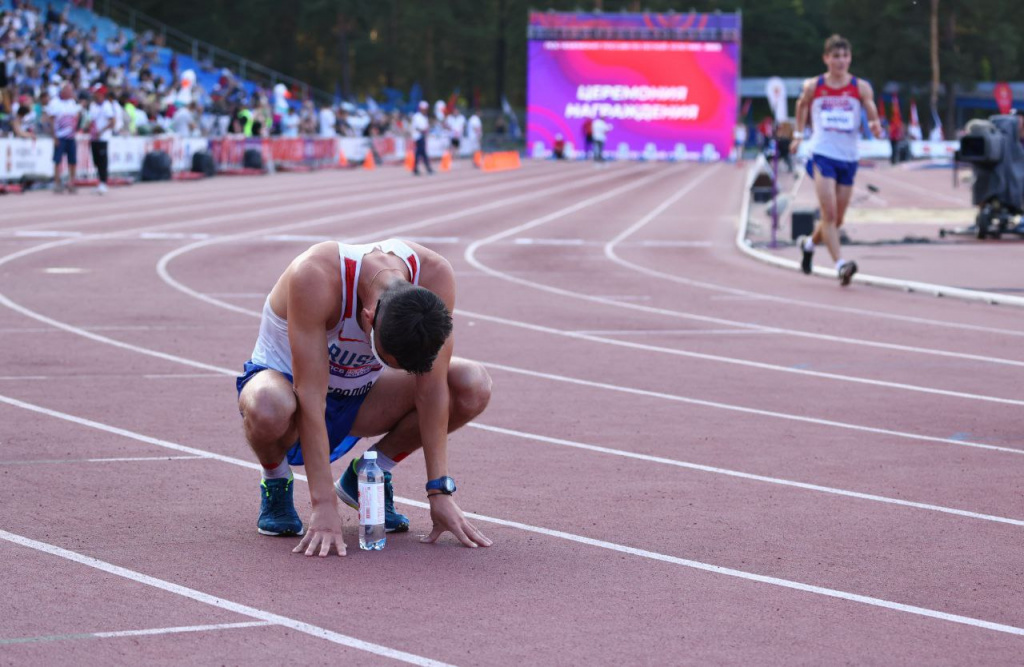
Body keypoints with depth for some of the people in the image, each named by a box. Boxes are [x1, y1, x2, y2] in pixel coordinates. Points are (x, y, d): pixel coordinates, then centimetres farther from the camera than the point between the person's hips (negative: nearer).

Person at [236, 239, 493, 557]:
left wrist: (440, 493, -22)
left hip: (359, 394, 4)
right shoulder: (315, 277, -38)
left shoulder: (435, 275, -26)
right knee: (268, 408, -41)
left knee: (473, 385, -19)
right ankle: (276, 483, -5)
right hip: (287, 379, -4)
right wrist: (323, 505, -38)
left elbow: (432, 388, -20)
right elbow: (310, 398, -36)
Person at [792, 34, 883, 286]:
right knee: (829, 213, -18)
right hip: (822, 154, -2)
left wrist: (874, 124, -34)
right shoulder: (813, 86, 0)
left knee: (837, 220, 14)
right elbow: (802, 106, 19)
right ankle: (840, 265, -24)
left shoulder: (861, 87, -2)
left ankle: (809, 243, 44)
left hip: (848, 158, 2)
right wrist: (798, 134, 20)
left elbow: (871, 109, -13)